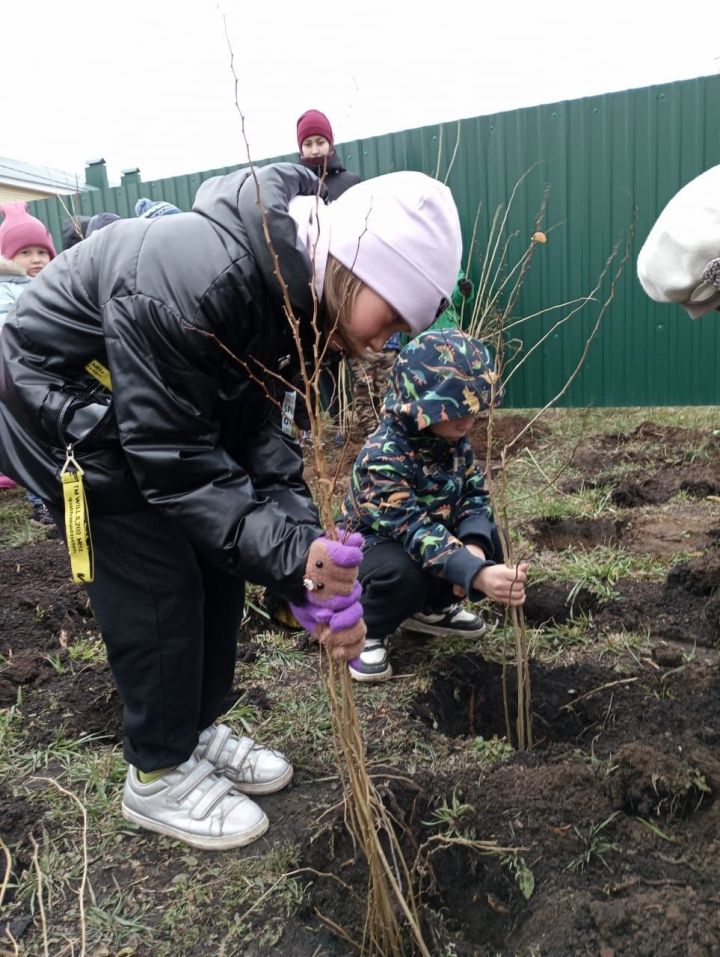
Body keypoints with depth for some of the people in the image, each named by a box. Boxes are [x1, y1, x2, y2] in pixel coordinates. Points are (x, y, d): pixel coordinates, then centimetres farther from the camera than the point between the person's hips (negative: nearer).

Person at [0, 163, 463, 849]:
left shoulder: (292, 282, -10)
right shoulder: (191, 281, -38)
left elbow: (258, 431, -11)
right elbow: (171, 459, -33)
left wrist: (307, 550, -22)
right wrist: (290, 553, -39)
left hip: (166, 404, 8)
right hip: (61, 404, -8)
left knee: (217, 563, 7)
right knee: (155, 587, -7)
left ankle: (197, 731, 27)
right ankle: (158, 774, 15)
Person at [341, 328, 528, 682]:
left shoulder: (454, 440, -9)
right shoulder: (383, 456, -34)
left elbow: (476, 494, -7)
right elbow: (415, 530, -42)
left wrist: (474, 546, -29)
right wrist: (477, 574, -55)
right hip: (371, 545, -7)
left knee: (489, 539, -8)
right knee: (403, 574, -37)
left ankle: (431, 607, 14)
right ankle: (362, 632, -6)